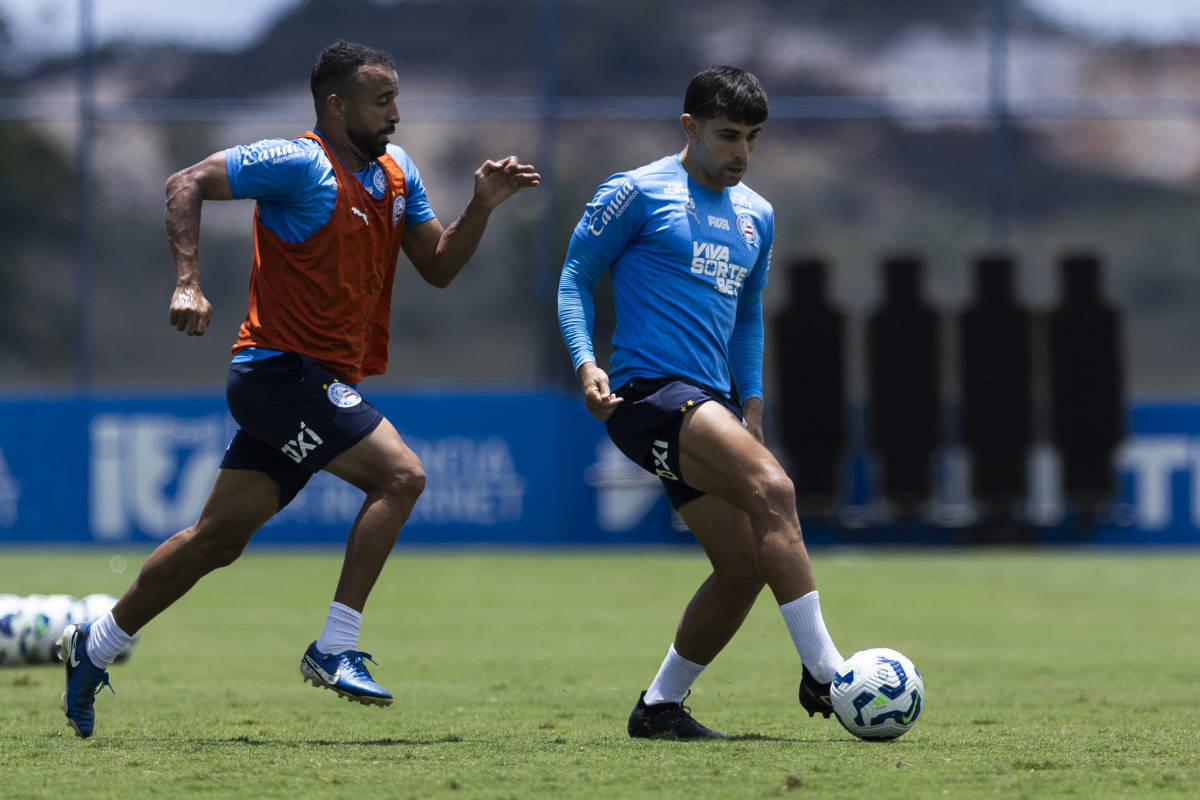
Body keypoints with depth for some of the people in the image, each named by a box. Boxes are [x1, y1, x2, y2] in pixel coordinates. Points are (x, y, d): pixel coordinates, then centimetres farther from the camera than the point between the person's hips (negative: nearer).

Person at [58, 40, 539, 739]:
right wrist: (189, 282, -24)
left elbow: (439, 267, 15)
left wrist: (483, 205, 0)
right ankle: (335, 652, -17)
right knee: (400, 474, -19)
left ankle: (93, 648, 21)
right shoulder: (299, 164, -12)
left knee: (219, 538, 11)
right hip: (282, 368, -8)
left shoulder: (396, 171, 12)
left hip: (325, 385, 8)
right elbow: (187, 184, -14)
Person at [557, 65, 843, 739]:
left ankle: (661, 706, 19)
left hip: (710, 404, 8)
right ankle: (822, 670, -30)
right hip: (648, 388, -8)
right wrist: (585, 362, -14)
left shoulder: (756, 216, 19)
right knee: (771, 487, -28)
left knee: (744, 570, 2)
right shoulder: (637, 194, -2)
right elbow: (576, 276, 1)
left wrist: (751, 400, 17)